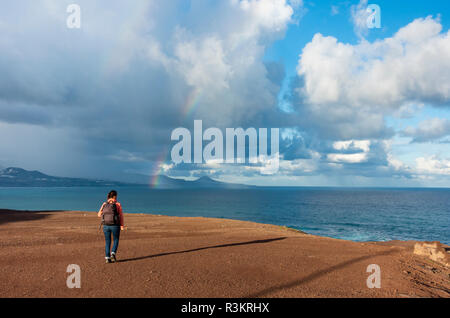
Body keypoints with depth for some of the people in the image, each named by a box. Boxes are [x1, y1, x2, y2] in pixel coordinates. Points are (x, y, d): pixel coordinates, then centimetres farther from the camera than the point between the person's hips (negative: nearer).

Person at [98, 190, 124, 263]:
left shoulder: (104, 204, 2)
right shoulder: (118, 204, -7)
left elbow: (99, 215, 7)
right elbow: (121, 216, -12)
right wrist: (122, 226, -12)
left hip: (106, 226, 3)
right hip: (115, 226, -3)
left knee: (107, 242, 13)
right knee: (116, 240, 15)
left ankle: (107, 258, 7)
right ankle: (113, 254, -4)